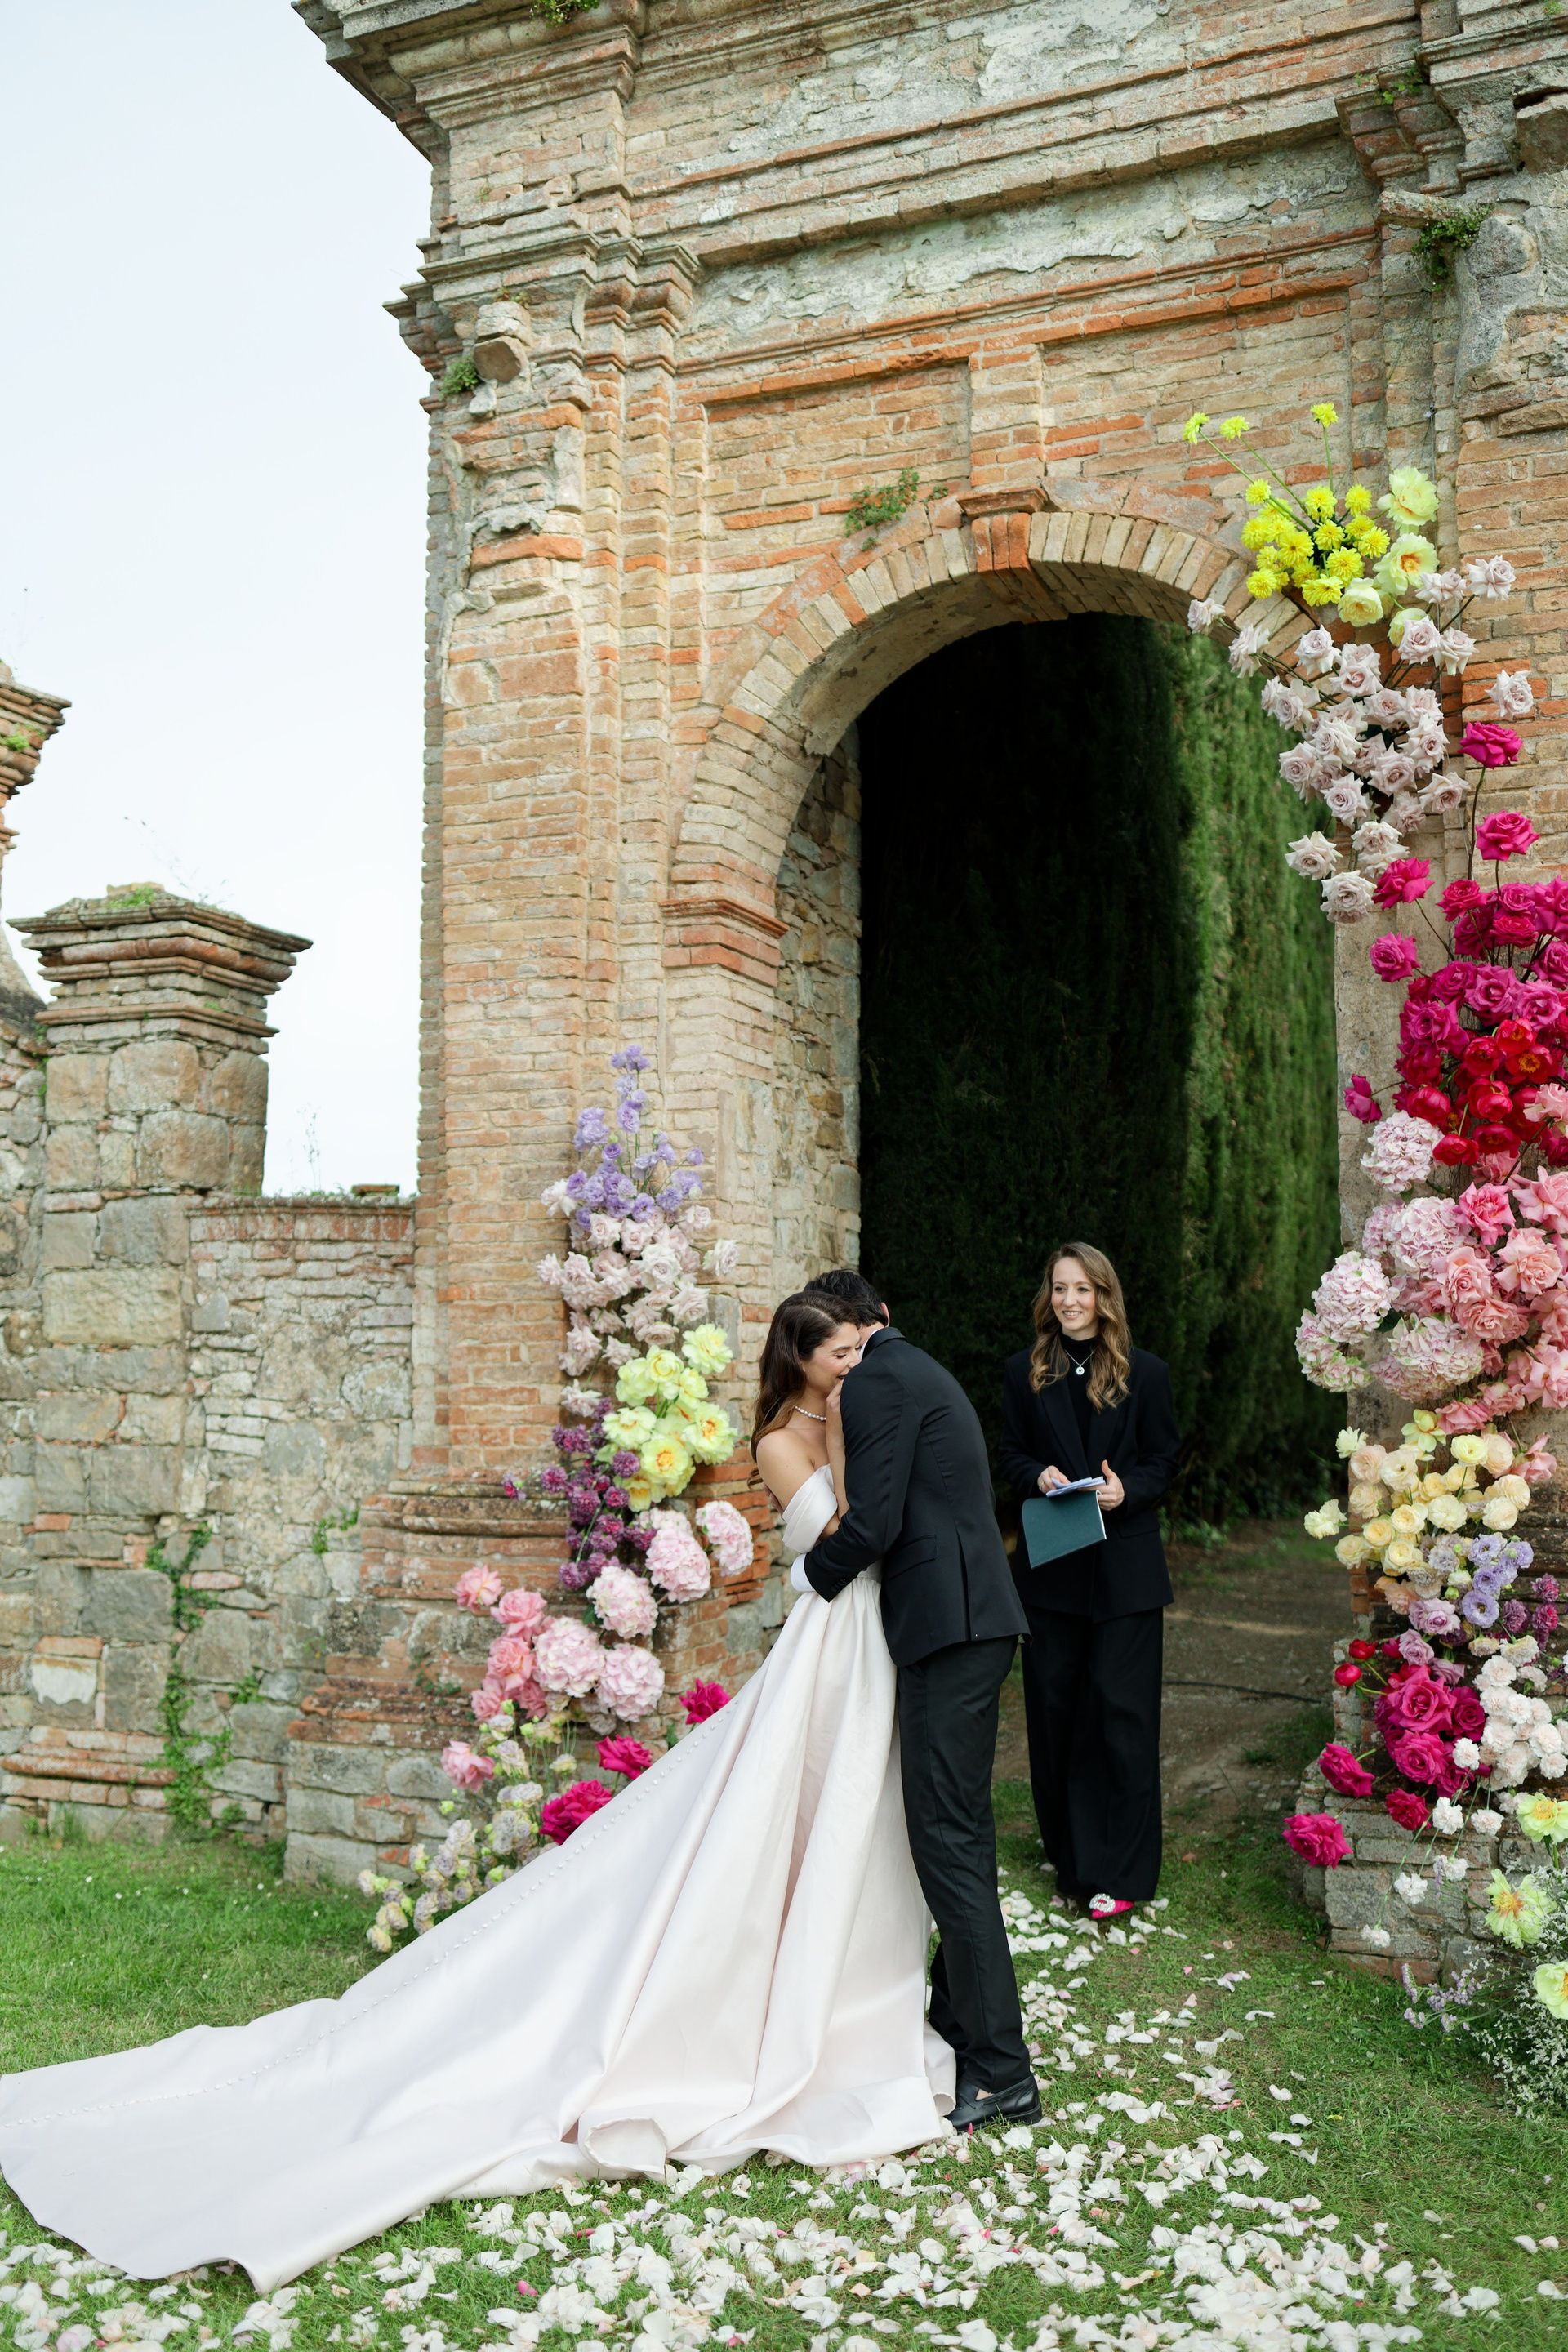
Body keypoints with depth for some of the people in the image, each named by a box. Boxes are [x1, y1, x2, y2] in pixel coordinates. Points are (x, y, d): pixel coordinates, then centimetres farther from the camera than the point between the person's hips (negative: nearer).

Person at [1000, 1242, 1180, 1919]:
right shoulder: (1023, 1373, 6)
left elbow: (1163, 1459, 4)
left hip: (1124, 1565, -2)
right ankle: (1068, 1850, 23)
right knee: (1053, 1706, 8)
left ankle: (1119, 1870, 4)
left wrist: (1126, 1489, -16)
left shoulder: (1145, 1373, 1)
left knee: (1120, 1710, -4)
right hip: (1050, 1565, 2)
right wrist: (1038, 1476, -12)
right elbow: (1011, 1456, 10)